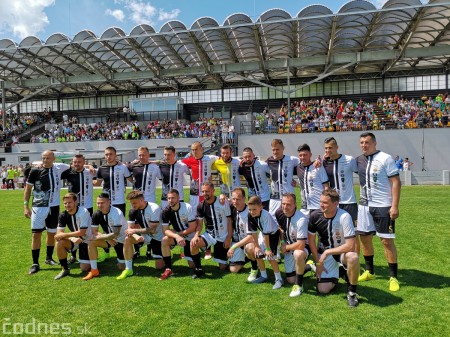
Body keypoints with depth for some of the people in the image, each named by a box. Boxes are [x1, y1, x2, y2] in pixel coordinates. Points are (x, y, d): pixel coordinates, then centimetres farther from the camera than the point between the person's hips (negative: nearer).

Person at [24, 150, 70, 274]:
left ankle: (49, 258, 31)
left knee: (52, 233, 14)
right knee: (36, 234, -5)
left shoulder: (59, 167, -2)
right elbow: (28, 189, 1)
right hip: (38, 207, -2)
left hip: (54, 206, 3)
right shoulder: (35, 171, -7)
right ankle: (35, 263, 6)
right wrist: (26, 206, -3)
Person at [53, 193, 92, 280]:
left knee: (84, 269, -9)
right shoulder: (63, 215, -9)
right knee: (59, 243, -25)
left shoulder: (83, 212, -25)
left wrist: (65, 234, -20)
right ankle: (65, 269, -6)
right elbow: (58, 234, -16)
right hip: (74, 239, 5)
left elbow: (82, 232, -26)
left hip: (87, 240, -5)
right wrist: (72, 238, -33)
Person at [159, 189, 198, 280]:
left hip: (190, 237, -3)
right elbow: (165, 230, -18)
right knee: (165, 240, -30)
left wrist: (178, 233, -20)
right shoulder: (166, 211, -14)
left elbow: (193, 228, -22)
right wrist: (176, 236, -36)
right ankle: (168, 269, -18)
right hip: (177, 235, 3)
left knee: (192, 265, -2)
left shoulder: (188, 208, -23)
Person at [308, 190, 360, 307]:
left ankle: (351, 291, -11)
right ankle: (337, 272, 28)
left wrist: (327, 253, -23)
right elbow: (311, 240, -2)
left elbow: (350, 246, -27)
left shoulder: (344, 217, -26)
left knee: (353, 257, -38)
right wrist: (318, 262, -1)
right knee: (323, 290, -5)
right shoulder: (315, 215, -15)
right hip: (324, 253, 3)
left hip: (342, 251, -3)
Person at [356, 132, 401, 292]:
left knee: (387, 241, -1)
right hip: (364, 205, 6)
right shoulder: (359, 160, 6)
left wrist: (394, 206, -17)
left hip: (383, 206, -6)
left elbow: (396, 182, -11)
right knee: (364, 237, 11)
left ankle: (393, 277, 13)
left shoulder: (385, 158, -9)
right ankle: (369, 272, 28)